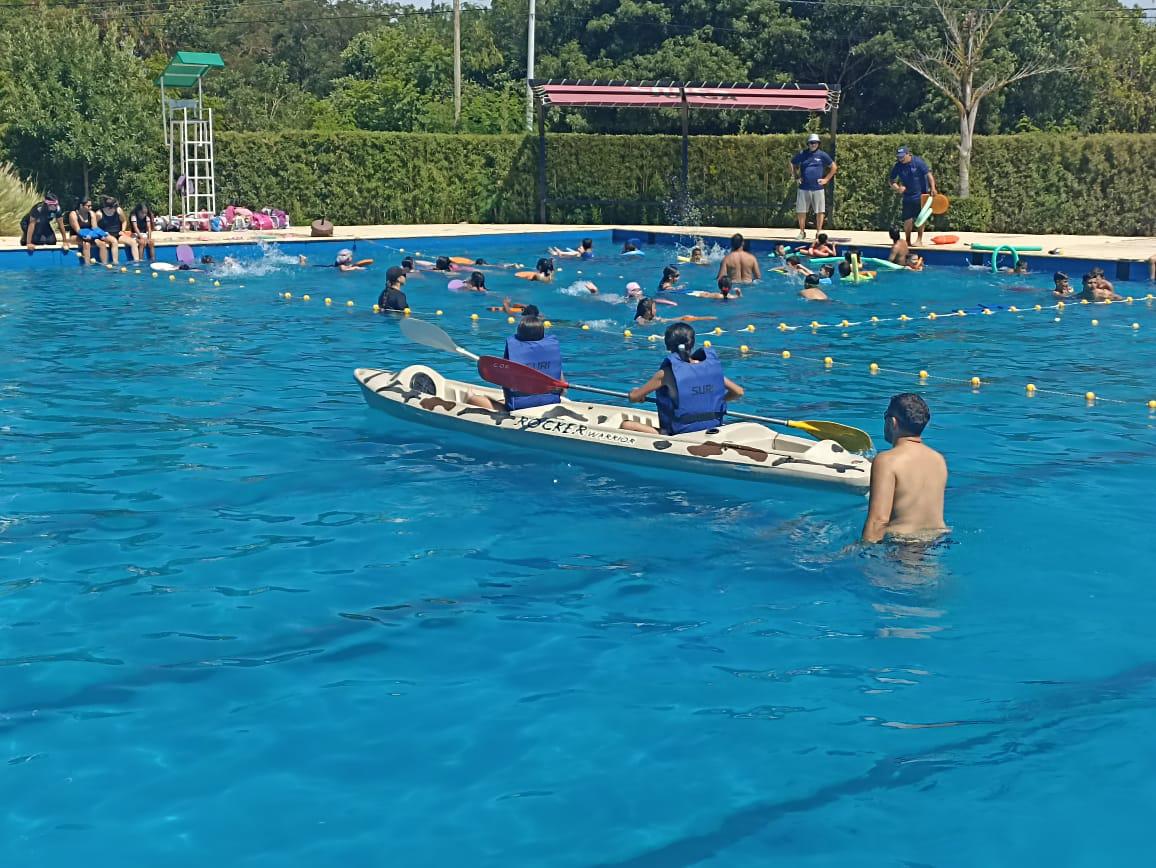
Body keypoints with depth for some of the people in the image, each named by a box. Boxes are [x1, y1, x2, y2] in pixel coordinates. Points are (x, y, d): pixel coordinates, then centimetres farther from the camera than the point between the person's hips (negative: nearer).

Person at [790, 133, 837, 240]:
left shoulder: (822, 155, 2)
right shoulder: (802, 154, 5)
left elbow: (834, 167, 10)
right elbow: (792, 164, 20)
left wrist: (826, 179, 3)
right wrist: (796, 177, 10)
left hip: (818, 188, -1)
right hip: (804, 188, 1)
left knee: (820, 211, 0)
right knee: (801, 211, 2)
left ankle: (819, 232, 8)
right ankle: (802, 232, 13)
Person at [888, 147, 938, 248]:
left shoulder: (918, 162, -11)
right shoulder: (897, 166, -2)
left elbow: (929, 174, -12)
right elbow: (891, 180, 7)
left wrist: (933, 188, -23)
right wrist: (897, 188, -13)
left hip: (921, 195, -3)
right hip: (907, 196, 3)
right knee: (907, 220, 1)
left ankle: (919, 240, 7)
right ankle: (908, 241, 17)